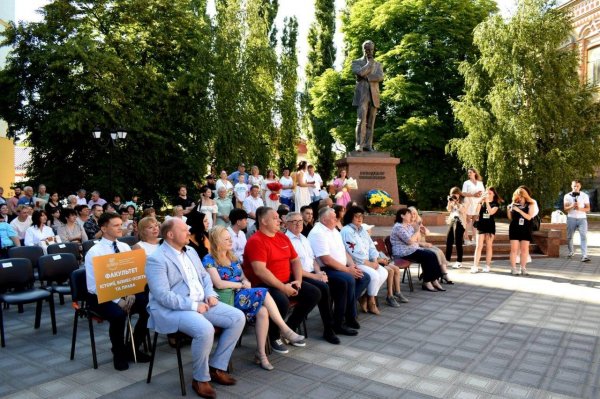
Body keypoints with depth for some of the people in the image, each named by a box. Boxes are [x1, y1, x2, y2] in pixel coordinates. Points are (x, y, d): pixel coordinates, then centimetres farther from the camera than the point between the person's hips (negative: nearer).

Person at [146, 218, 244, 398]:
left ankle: (216, 367, 7)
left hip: (201, 303, 9)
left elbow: (204, 276, 19)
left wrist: (211, 294, -1)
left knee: (238, 317, -4)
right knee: (205, 330, -34)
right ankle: (201, 379, -9)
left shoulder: (191, 252, 13)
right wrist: (193, 305, -21)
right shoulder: (156, 259, -14)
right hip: (172, 309, -8)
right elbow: (163, 295, -21)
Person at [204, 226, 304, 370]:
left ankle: (261, 353, -17)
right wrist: (241, 284, -8)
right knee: (263, 293, -26)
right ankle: (285, 330, -13)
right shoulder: (209, 260, -5)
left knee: (262, 311, -26)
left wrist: (246, 282, -6)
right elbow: (219, 284, -16)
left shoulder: (233, 258, 19)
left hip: (240, 295, 7)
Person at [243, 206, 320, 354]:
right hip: (264, 285, -8)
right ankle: (274, 336, -4)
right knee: (282, 301, -35)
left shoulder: (283, 237, 11)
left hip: (287, 282, 9)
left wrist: (298, 280, -1)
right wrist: (283, 288, -24)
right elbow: (260, 271, -25)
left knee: (314, 293, 0)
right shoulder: (255, 241, -15)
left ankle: (290, 329, 13)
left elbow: (295, 260, 16)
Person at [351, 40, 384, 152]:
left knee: (370, 122, 1)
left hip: (374, 96, 4)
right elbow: (361, 72, -14)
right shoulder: (356, 62, 8)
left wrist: (366, 77, -13)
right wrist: (370, 62, -2)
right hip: (361, 95, -3)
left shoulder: (378, 65, 17)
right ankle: (359, 145, -19)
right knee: (361, 120, -18)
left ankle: (368, 146, 3)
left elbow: (380, 77, -5)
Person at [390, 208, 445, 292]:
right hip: (403, 253, -9)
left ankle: (434, 280, -12)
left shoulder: (409, 226, 17)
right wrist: (417, 231, -9)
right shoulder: (398, 227, -14)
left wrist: (418, 231, 1)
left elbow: (417, 240, 18)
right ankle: (427, 282, -15)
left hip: (413, 250, 9)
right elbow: (410, 241, -22)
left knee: (432, 255, -12)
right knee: (428, 256, -21)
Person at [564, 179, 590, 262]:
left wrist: (580, 208, -16)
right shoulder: (567, 196, 6)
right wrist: (572, 206, -20)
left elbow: (588, 209, 4)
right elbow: (565, 209, 0)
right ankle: (571, 252, 28)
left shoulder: (585, 196, 6)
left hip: (582, 218, -1)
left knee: (584, 237, -12)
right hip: (571, 218, 1)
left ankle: (584, 256, -17)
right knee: (569, 237, 7)